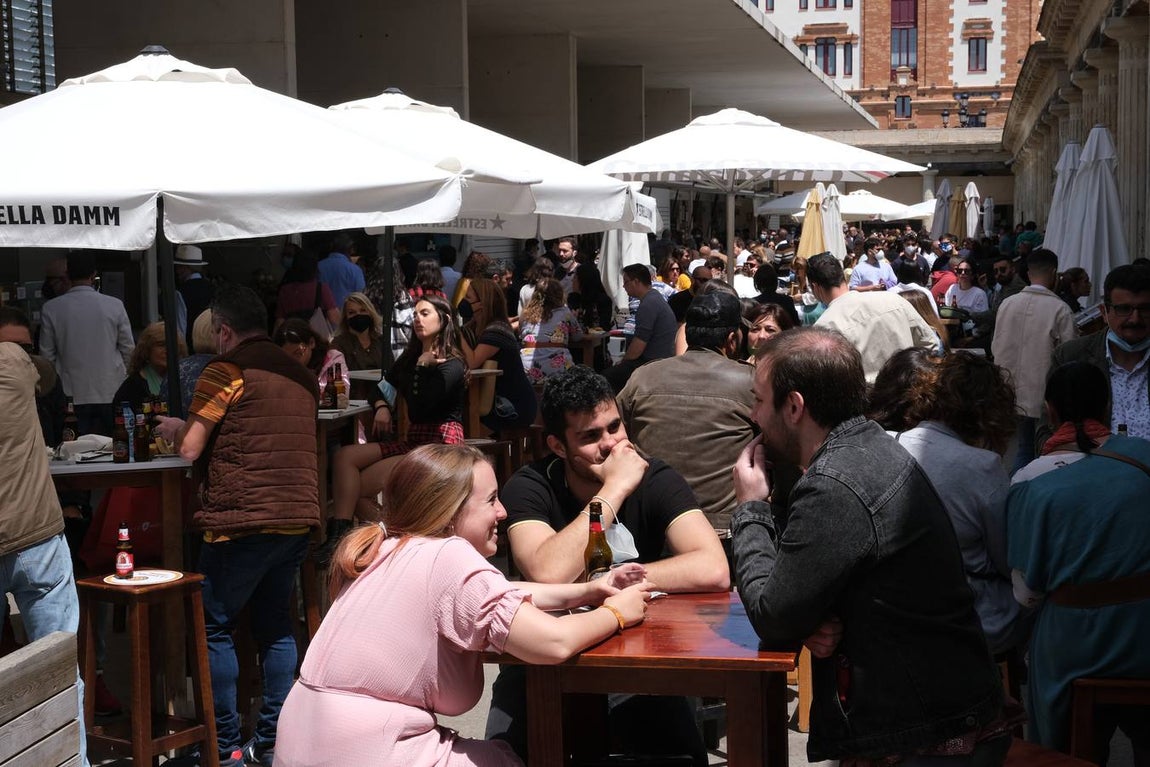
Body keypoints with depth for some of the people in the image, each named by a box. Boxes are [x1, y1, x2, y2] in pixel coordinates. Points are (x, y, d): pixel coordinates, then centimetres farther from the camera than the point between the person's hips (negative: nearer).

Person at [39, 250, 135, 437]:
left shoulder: (51, 309, -5)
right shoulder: (114, 305, -6)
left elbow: (47, 355, 2)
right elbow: (129, 349, 2)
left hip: (73, 394, 0)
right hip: (111, 393, 0)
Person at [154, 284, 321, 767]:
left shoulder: (226, 370, -8)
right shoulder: (299, 374, 15)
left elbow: (190, 449, -10)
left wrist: (173, 428, 12)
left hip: (241, 522, -7)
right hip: (298, 515, 7)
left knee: (215, 628, 4)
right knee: (275, 626, 14)